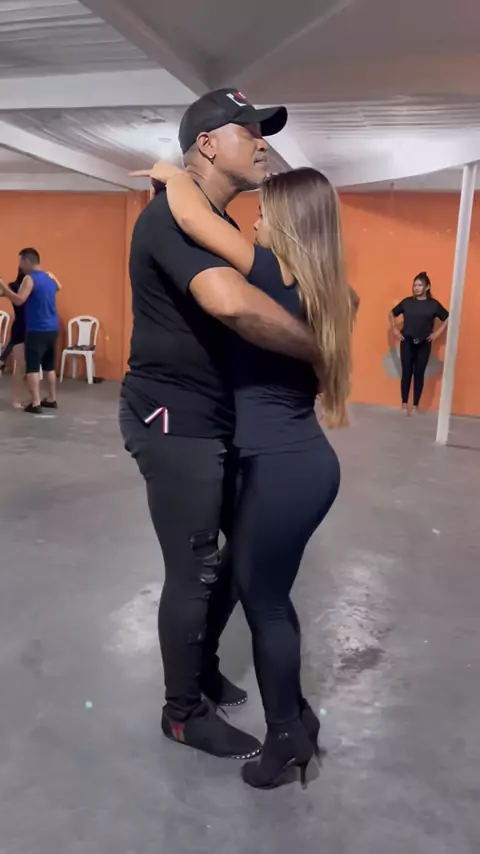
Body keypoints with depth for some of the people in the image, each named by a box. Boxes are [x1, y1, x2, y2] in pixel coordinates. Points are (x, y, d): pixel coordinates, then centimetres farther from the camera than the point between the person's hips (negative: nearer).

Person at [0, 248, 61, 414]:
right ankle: (52, 399, 23)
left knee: (32, 367, -4)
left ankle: (35, 404, -7)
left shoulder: (30, 278, -11)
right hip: (52, 329, 8)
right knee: (49, 366, 16)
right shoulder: (50, 277, 13)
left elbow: (19, 300, -23)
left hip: (37, 330, -8)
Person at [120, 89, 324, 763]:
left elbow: (269, 288, 20)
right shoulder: (172, 215, -18)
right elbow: (232, 303, -37)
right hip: (174, 422, -10)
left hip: (215, 420, 10)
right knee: (193, 570, 2)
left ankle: (202, 663, 40)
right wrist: (322, 350, -25)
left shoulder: (219, 226, 16)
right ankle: (184, 713, 26)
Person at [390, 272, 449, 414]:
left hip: (424, 344, 0)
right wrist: (395, 329, 6)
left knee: (419, 374, 3)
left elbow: (447, 319, 6)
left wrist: (438, 332, -1)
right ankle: (404, 404, 5)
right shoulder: (407, 302, 3)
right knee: (406, 372, -2)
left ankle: (416, 406, 10)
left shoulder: (434, 304, 0)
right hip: (407, 342, 0)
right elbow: (392, 313, 15)